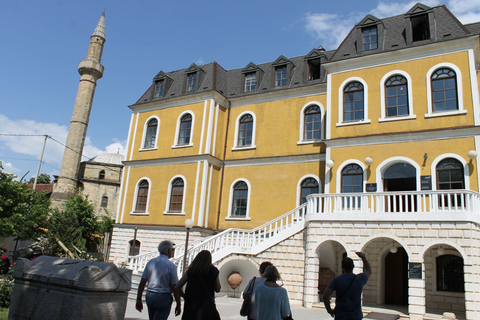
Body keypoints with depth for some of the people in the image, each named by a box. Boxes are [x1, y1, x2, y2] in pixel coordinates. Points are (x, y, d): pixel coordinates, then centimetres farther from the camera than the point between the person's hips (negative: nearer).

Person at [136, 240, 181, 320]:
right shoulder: (171, 266, -11)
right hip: (164, 298, -5)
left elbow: (142, 283, 5)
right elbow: (175, 287, -11)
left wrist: (139, 299, 12)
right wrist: (178, 305, -3)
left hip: (149, 296, 6)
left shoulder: (151, 262, 4)